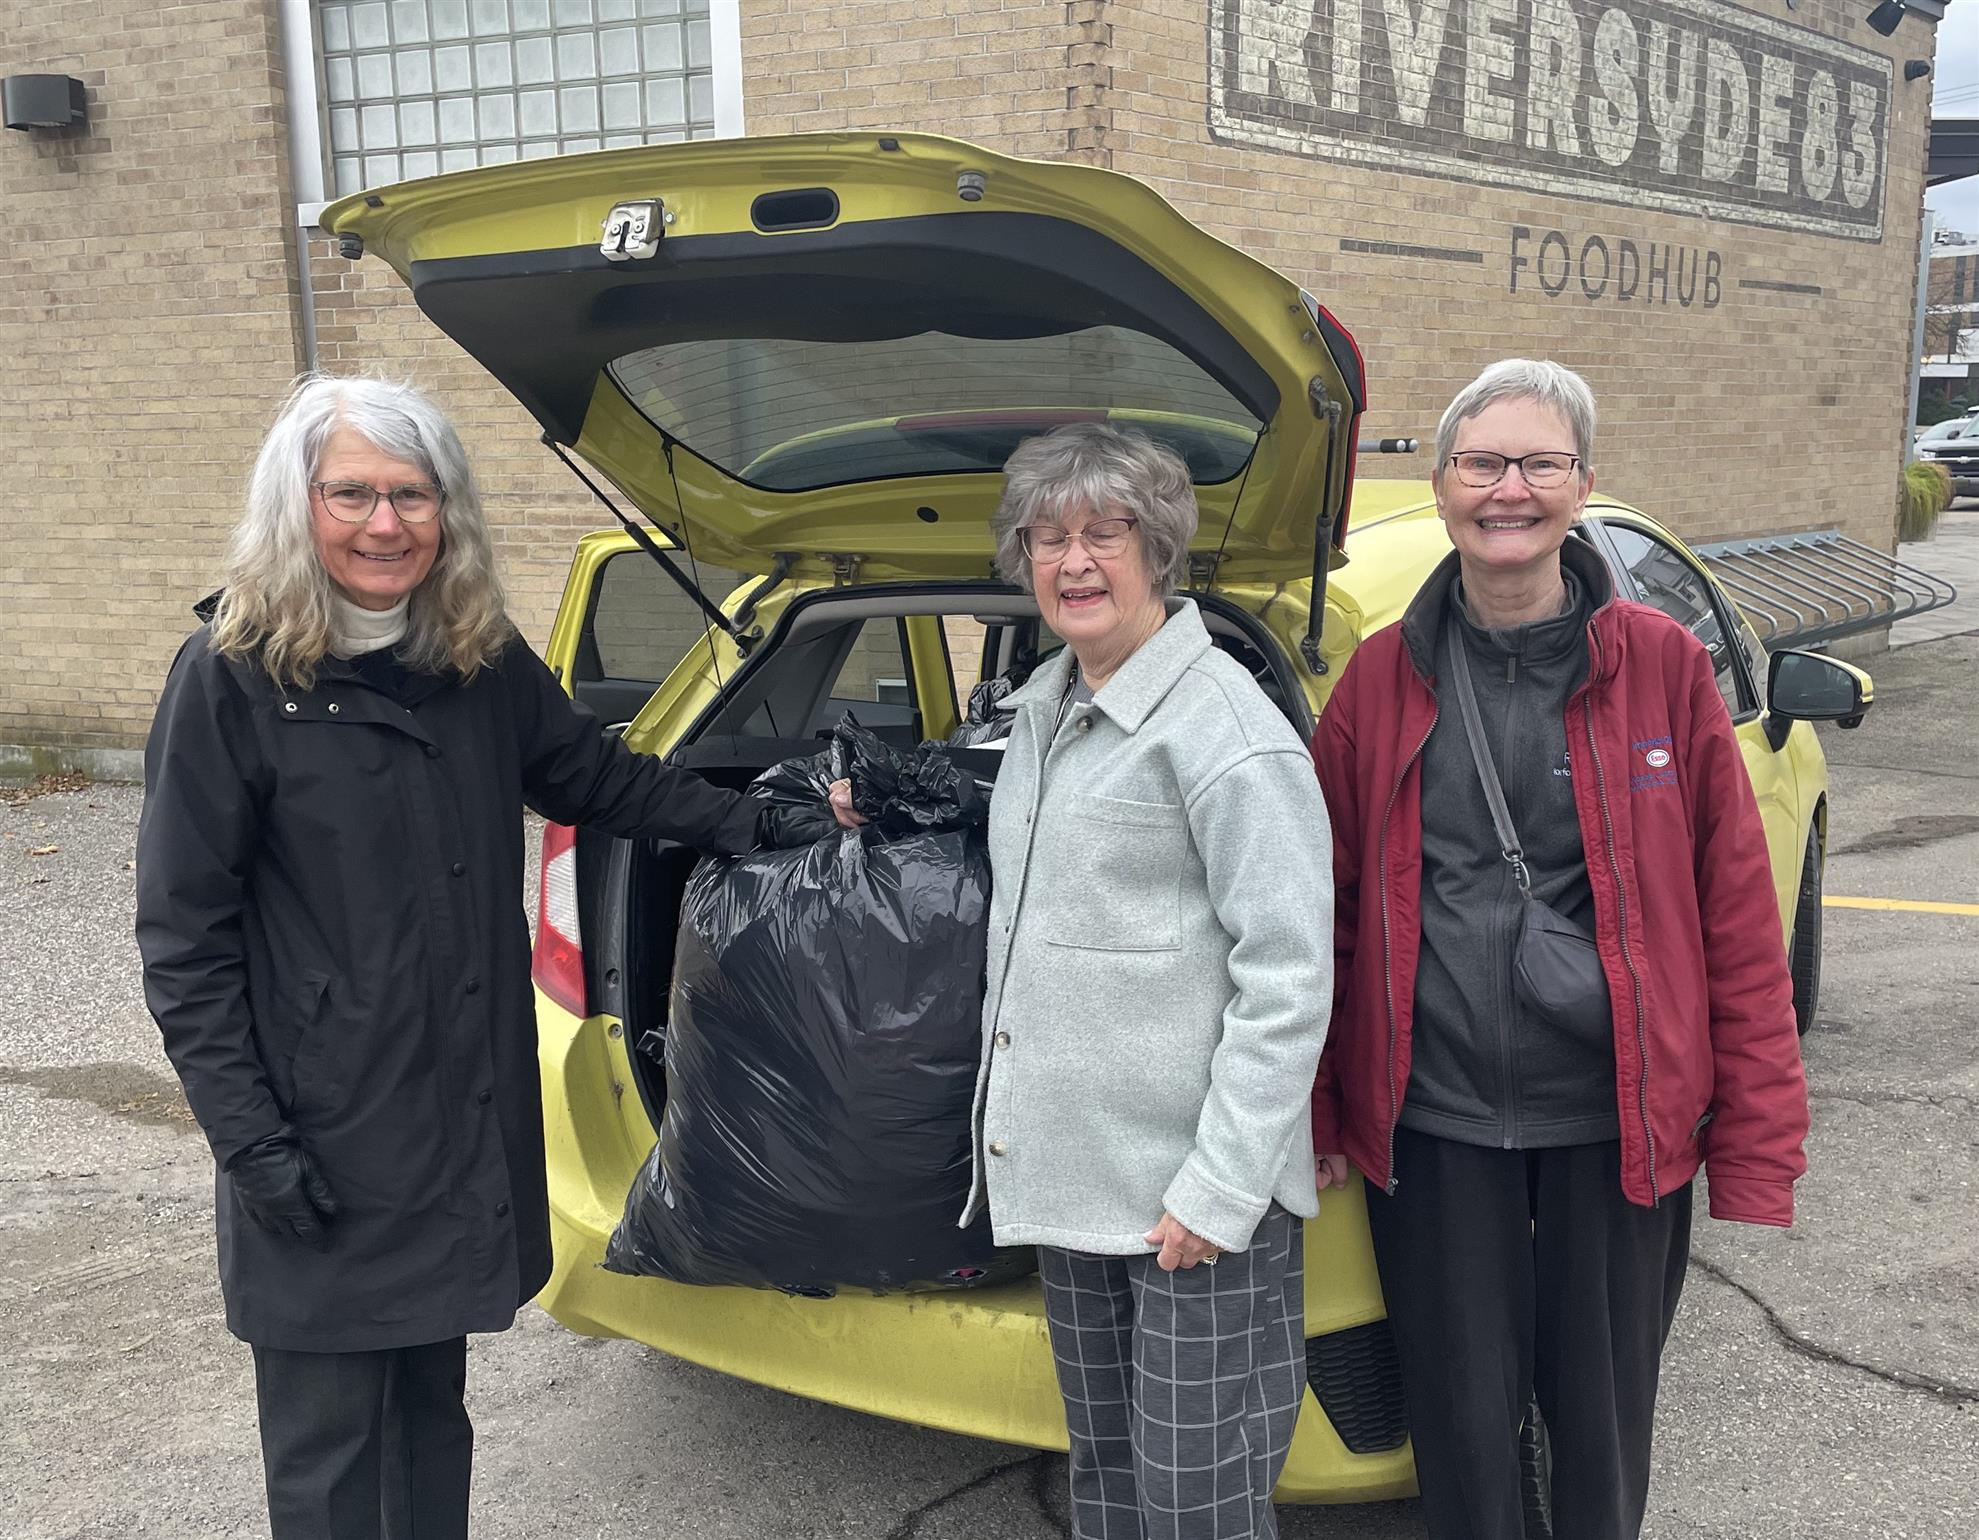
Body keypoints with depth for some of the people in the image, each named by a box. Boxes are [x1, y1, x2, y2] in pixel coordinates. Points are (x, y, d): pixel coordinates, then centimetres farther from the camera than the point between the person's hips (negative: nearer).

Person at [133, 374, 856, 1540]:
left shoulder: (485, 662, 3)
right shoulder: (232, 678, -11)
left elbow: (597, 776, 19)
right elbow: (184, 938, -9)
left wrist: (749, 821, 7)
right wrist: (248, 1141, -13)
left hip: (472, 1117, 5)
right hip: (326, 1140, -5)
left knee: (432, 1407, 19)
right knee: (325, 1444, 9)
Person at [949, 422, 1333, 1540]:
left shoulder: (1224, 729, -16)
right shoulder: (1044, 708, 10)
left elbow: (1289, 978, -19)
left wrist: (1220, 1191, -20)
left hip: (1199, 1198, -8)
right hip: (1073, 1180, 8)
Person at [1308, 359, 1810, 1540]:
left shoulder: (1663, 665, -4)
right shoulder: (1384, 676, 0)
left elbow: (1739, 912, -3)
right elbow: (1333, 905, 3)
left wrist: (1758, 1140, -5)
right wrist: (1317, 1108, 2)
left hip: (1620, 1124, -1)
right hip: (1432, 1122, 1)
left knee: (1601, 1419, 16)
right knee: (1463, 1425, 15)